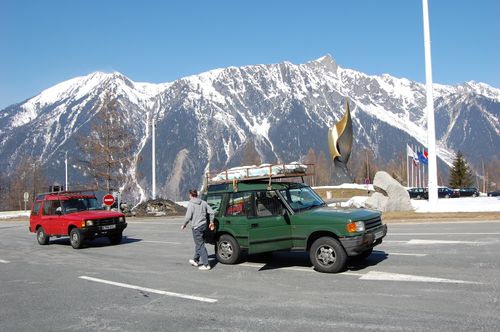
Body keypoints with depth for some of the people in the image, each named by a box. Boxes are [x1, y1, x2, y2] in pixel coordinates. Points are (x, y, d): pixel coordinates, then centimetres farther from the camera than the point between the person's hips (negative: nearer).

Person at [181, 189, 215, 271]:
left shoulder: (191, 204, -12)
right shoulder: (203, 203, 7)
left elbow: (188, 216, -17)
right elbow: (211, 212, 5)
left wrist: (184, 225, -2)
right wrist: (211, 222, 17)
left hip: (196, 227, -7)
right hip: (203, 225, 7)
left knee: (200, 245, -4)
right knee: (198, 243, 23)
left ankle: (206, 265, -4)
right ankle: (195, 260, 37)